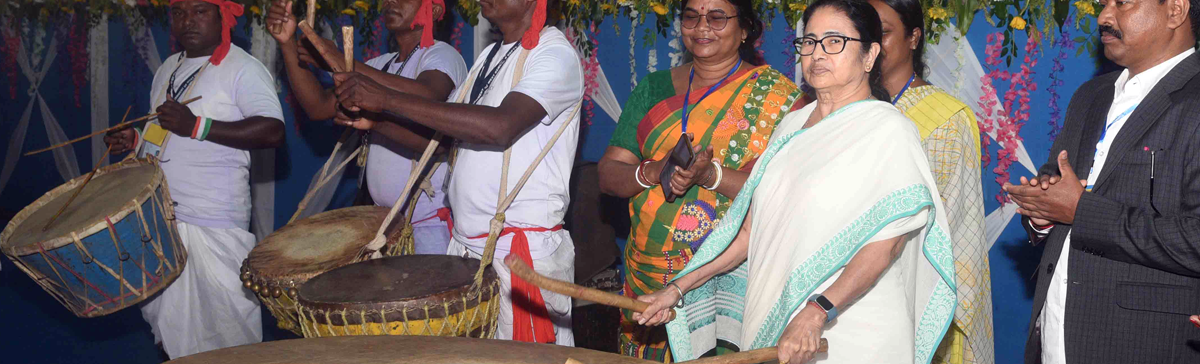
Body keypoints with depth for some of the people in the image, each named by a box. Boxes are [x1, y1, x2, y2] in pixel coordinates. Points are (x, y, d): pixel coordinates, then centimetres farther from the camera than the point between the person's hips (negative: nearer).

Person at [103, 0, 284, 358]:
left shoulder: (243, 69, -11)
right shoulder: (169, 68, 16)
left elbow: (273, 131, -24)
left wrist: (197, 126, -26)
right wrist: (135, 139, 9)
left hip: (211, 224, -8)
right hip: (159, 215, 8)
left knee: (224, 329, -4)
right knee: (167, 321, 17)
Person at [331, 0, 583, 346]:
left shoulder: (556, 55, -10)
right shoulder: (492, 55, 17)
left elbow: (500, 127, -26)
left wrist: (389, 99, -22)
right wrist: (372, 119, 1)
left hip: (524, 255, -7)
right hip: (465, 245, 7)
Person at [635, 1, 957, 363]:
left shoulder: (888, 129, -9)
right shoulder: (793, 124, 11)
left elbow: (889, 240, -18)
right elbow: (755, 227, 12)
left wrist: (819, 311, -29)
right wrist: (679, 288, 6)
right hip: (774, 326, 6)